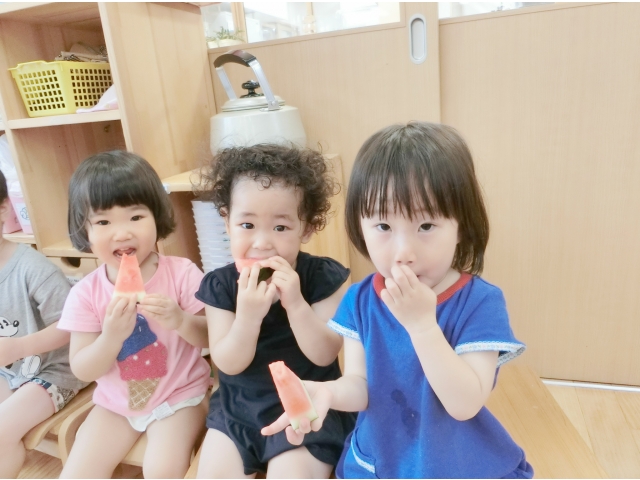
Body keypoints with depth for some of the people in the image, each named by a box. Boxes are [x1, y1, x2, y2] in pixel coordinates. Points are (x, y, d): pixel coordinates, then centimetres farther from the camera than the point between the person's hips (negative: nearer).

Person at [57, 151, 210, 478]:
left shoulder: (182, 273, -16)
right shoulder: (85, 293, -10)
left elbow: (214, 338, -12)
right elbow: (82, 371, -9)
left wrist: (180, 320, -32)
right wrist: (112, 336, -29)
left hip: (179, 395, -3)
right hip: (115, 402, 3)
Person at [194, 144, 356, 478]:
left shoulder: (323, 277, -14)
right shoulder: (220, 285, -8)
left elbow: (324, 355, -17)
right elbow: (229, 364, -12)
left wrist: (295, 303, -33)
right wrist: (248, 315, -31)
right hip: (239, 406, 3)